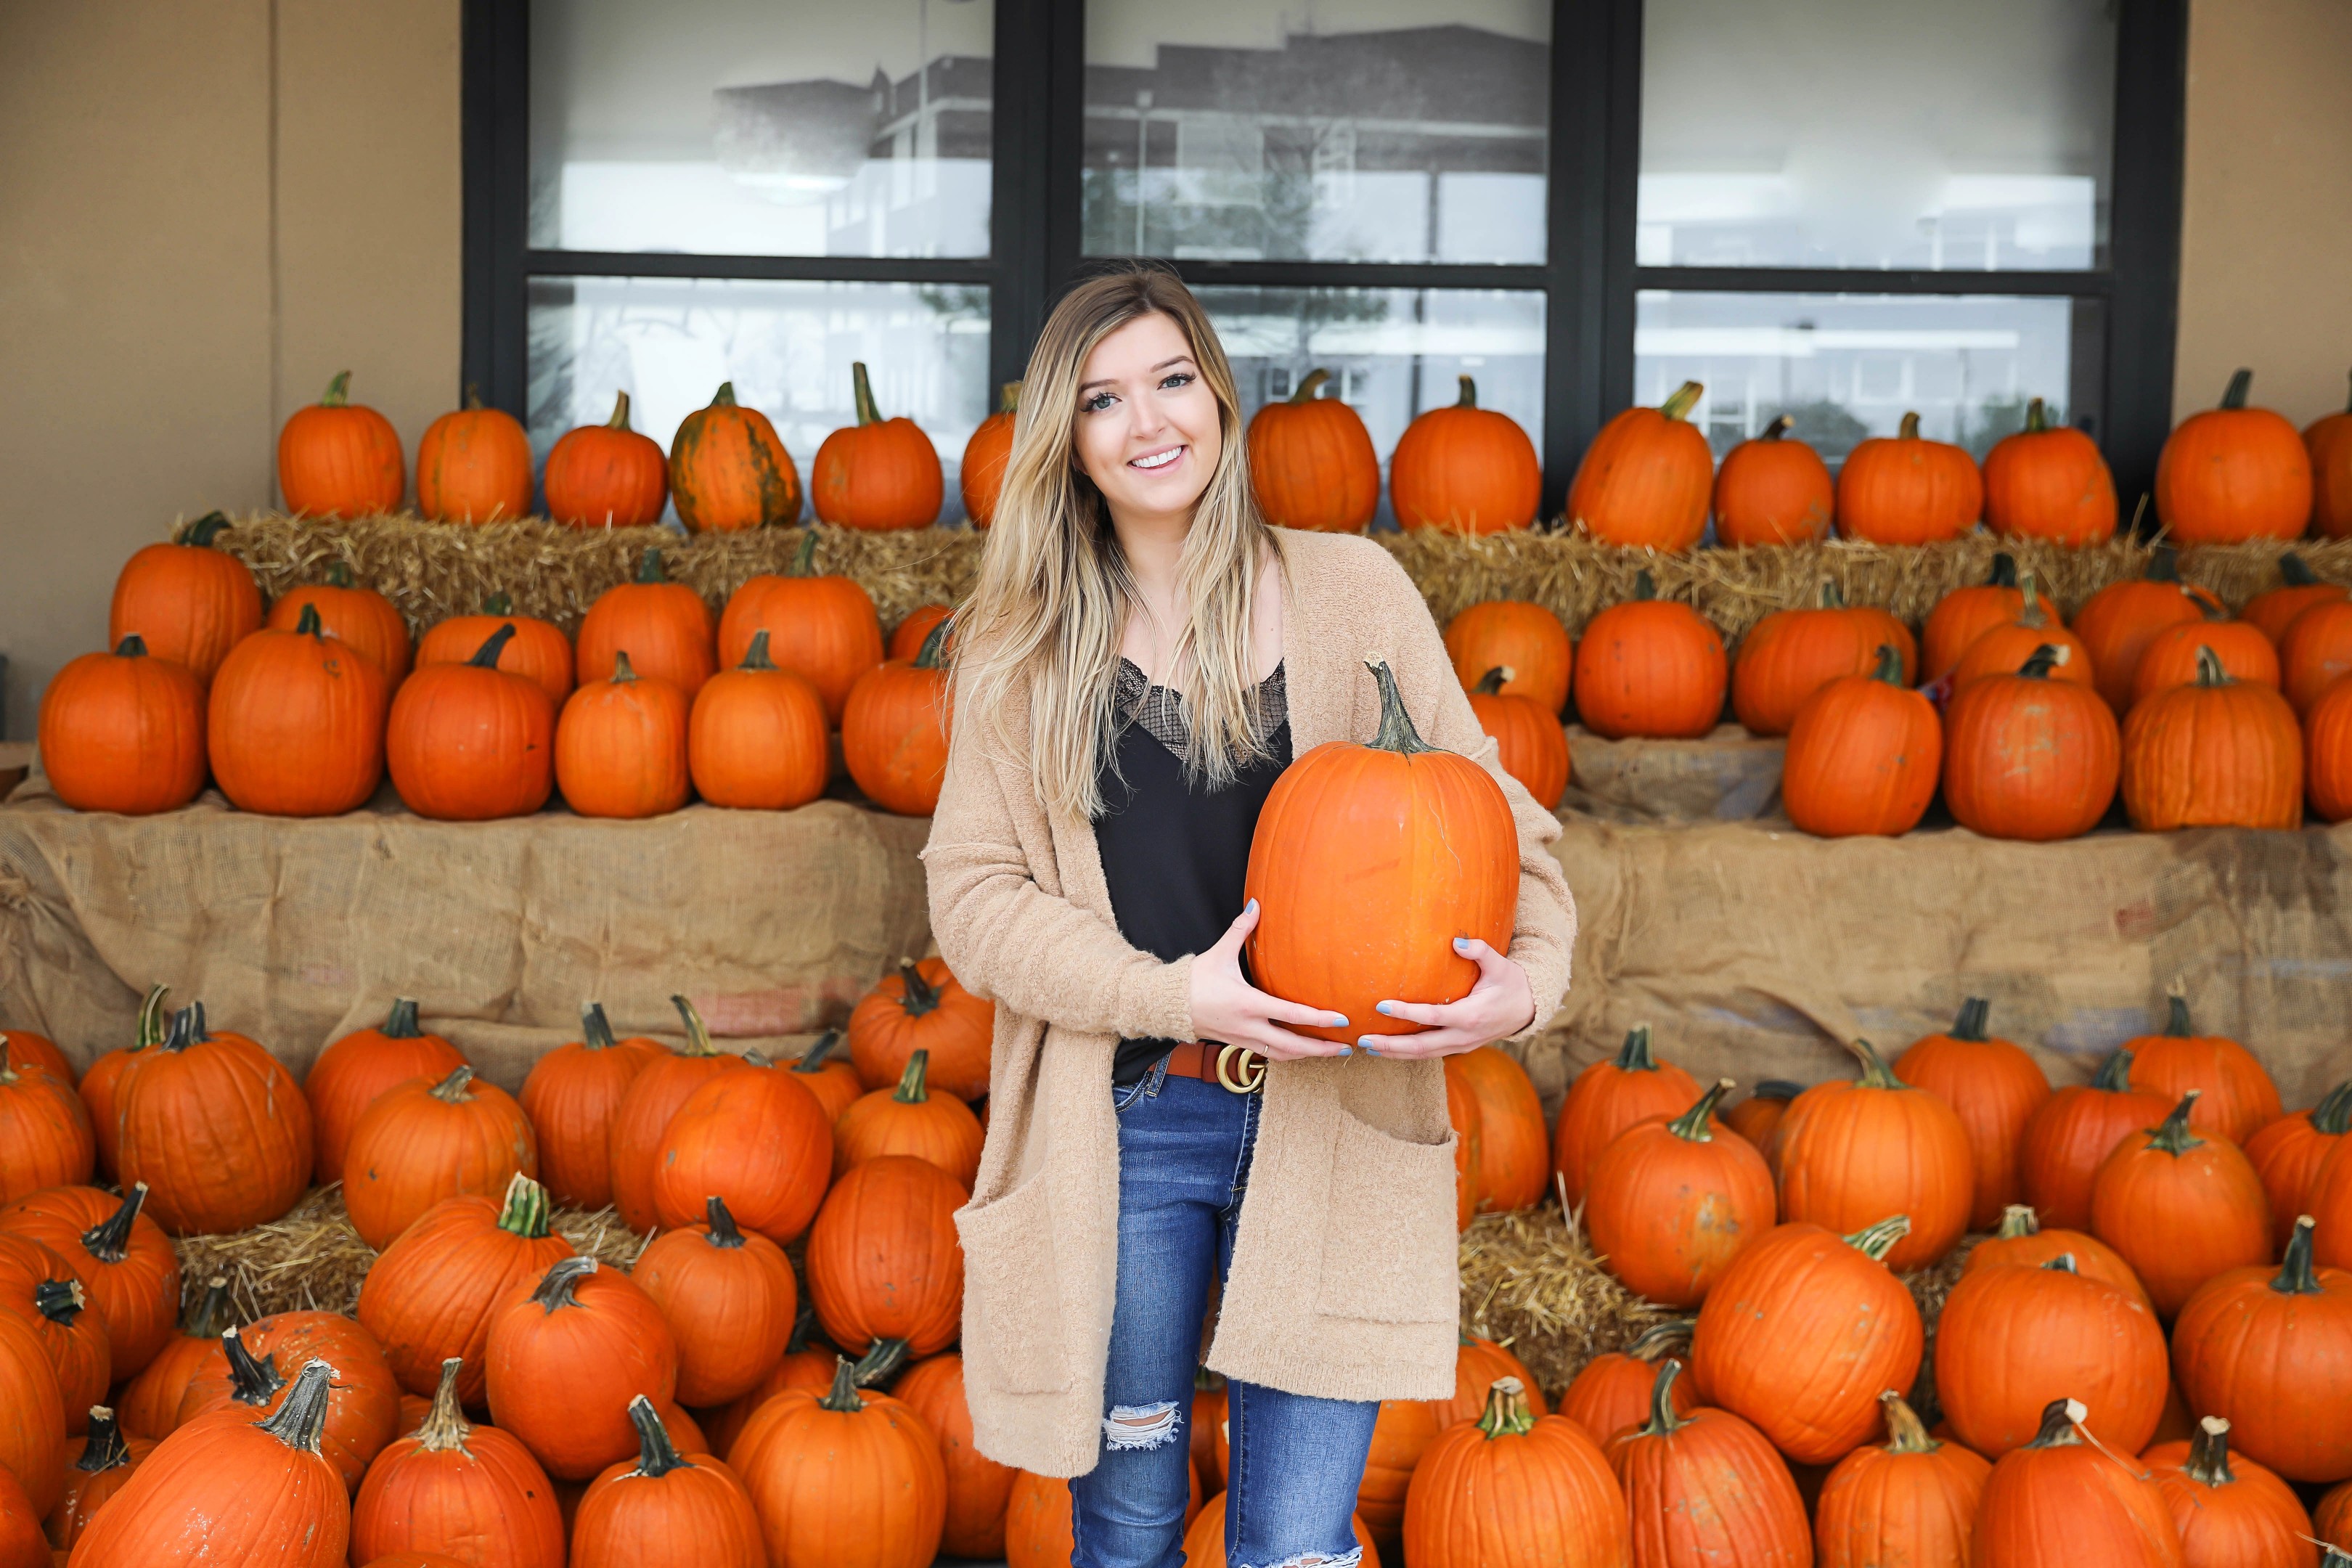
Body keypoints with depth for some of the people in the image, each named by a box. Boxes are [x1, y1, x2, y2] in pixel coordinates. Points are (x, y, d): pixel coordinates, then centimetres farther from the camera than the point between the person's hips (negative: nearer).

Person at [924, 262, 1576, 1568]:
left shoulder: (1349, 591, 3)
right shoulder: (1023, 650, 4)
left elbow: (1490, 814, 4)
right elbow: (973, 891, -1)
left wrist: (1526, 980, -16)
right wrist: (1176, 993, -16)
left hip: (1329, 1126, -1)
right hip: (1116, 1133, 1)